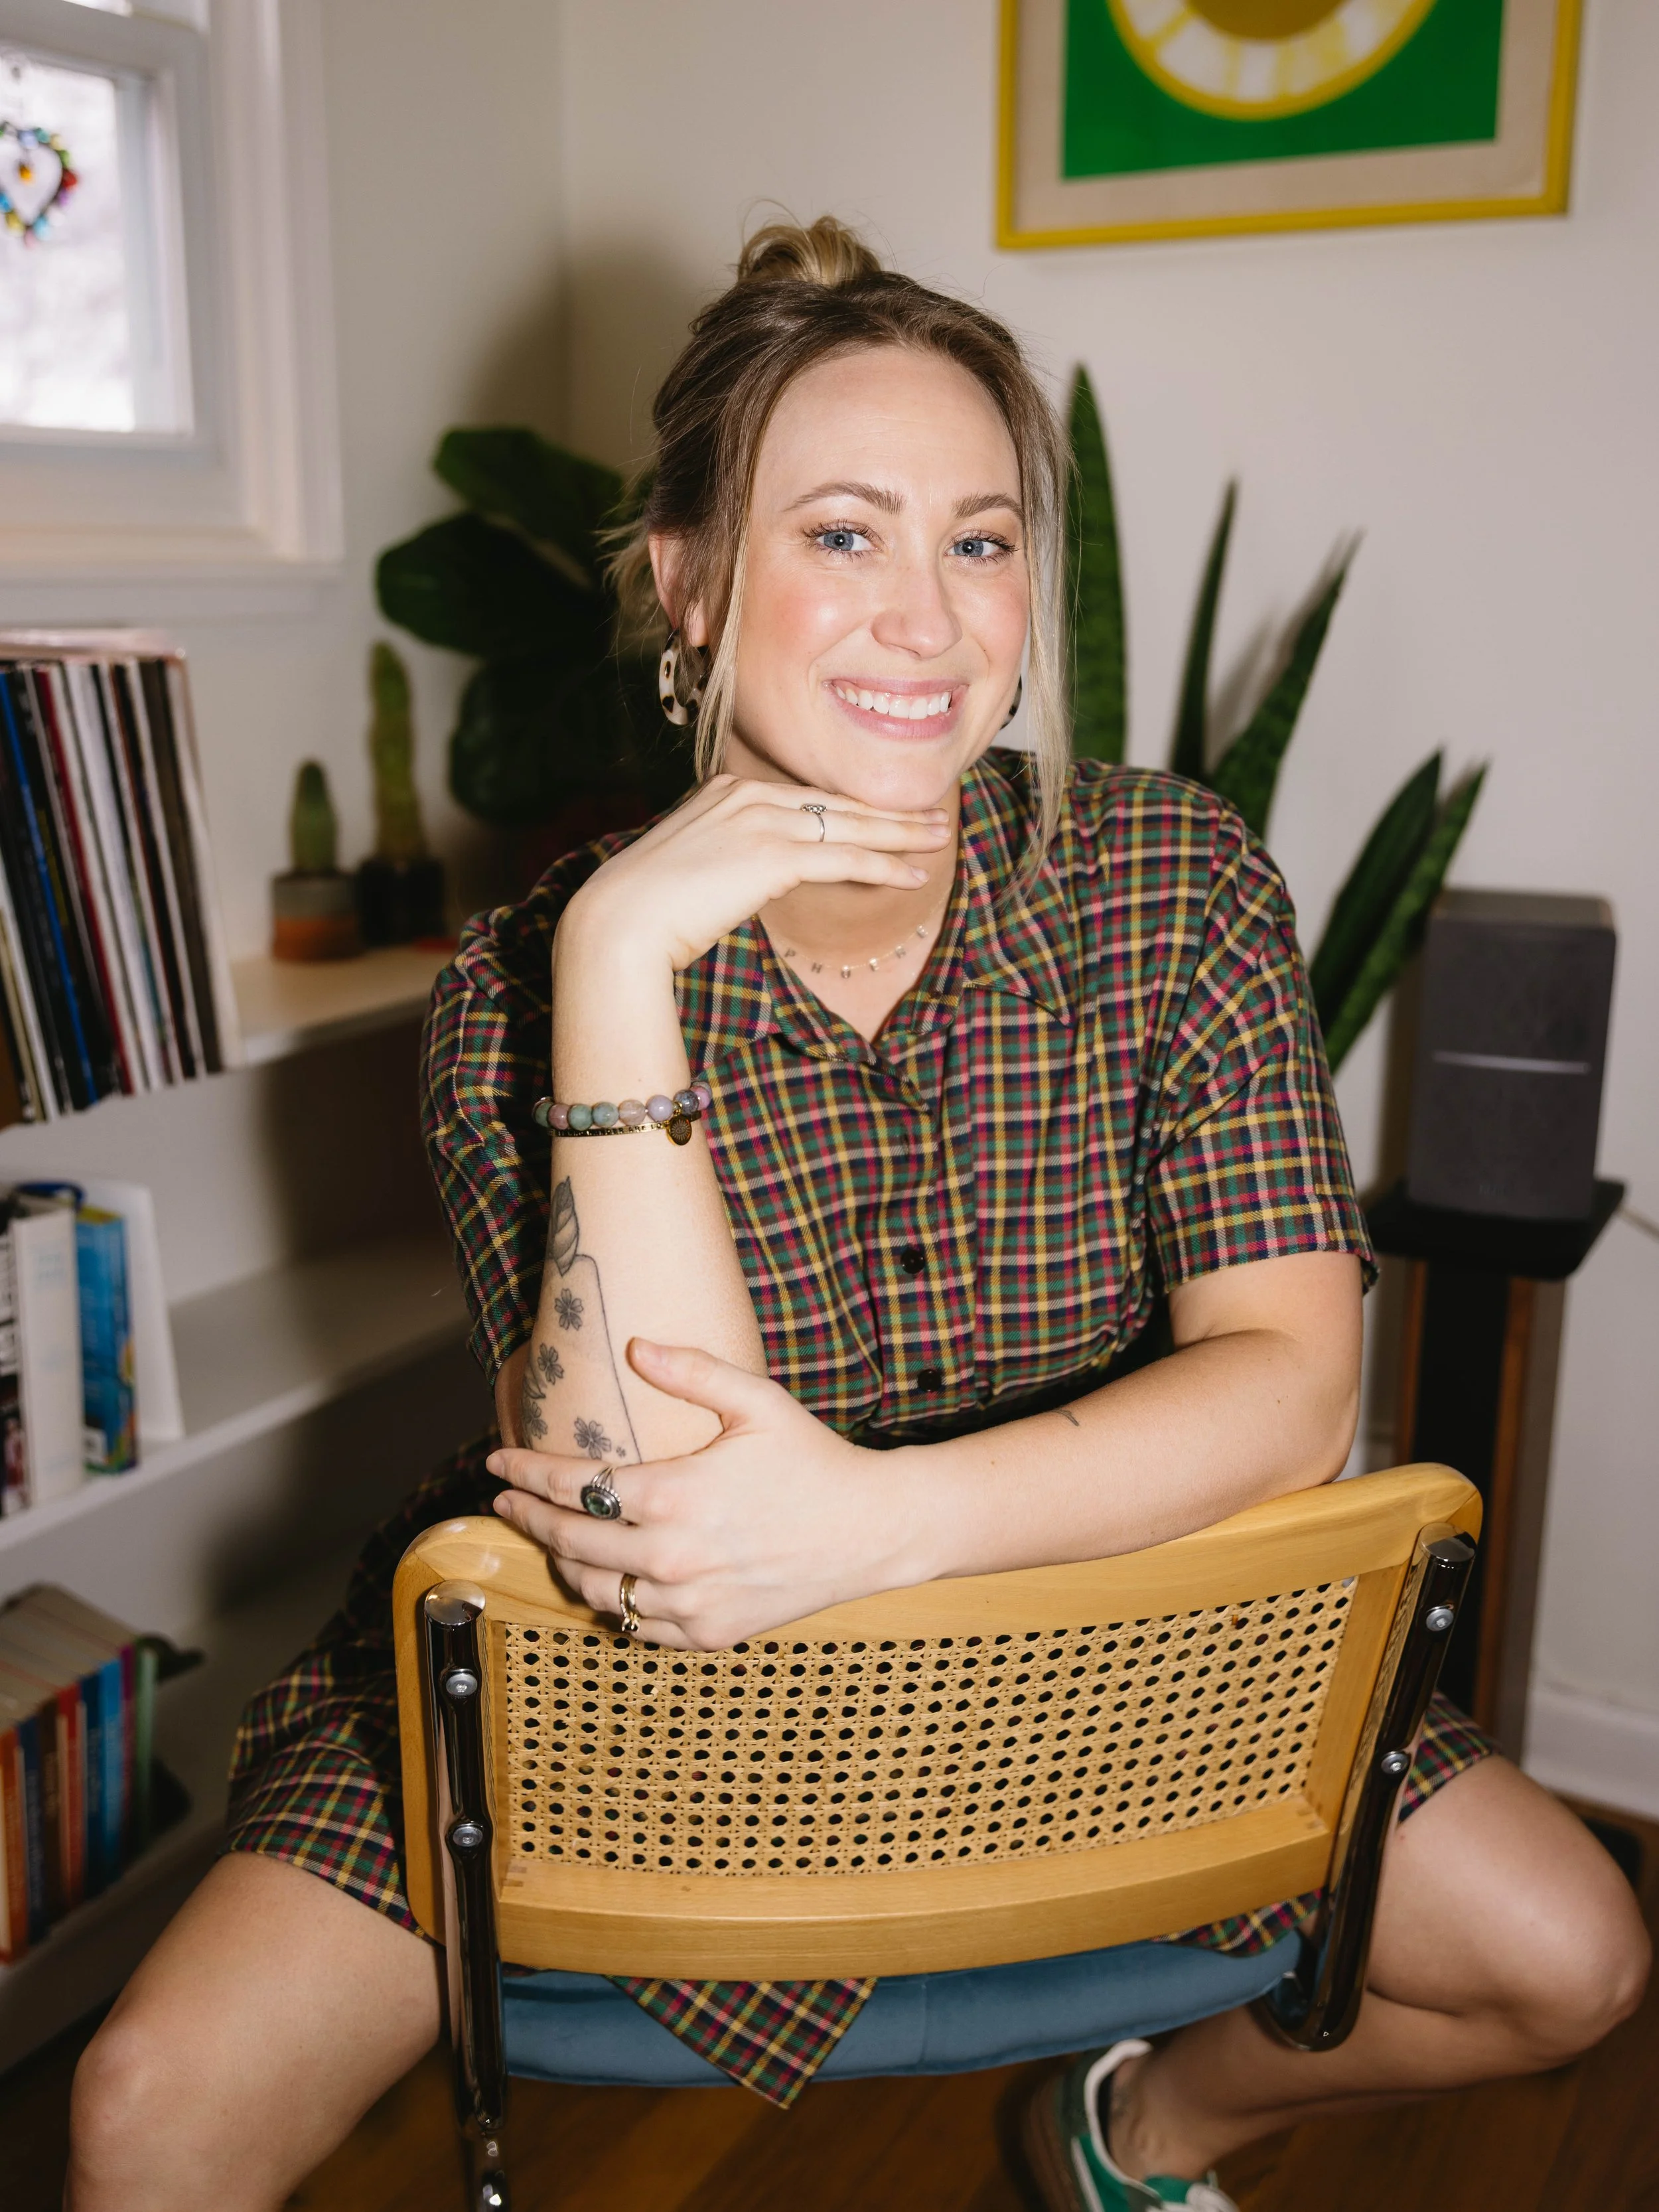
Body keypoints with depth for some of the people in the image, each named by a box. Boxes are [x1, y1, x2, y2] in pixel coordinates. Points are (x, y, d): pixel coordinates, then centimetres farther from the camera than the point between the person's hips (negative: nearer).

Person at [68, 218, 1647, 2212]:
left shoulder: (1177, 886, -14)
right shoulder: (534, 980, -18)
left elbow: (1292, 1377, -20)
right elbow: (636, 1508, -28)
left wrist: (880, 1517, -35)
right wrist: (626, 955, -35)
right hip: (625, 1684, -1)